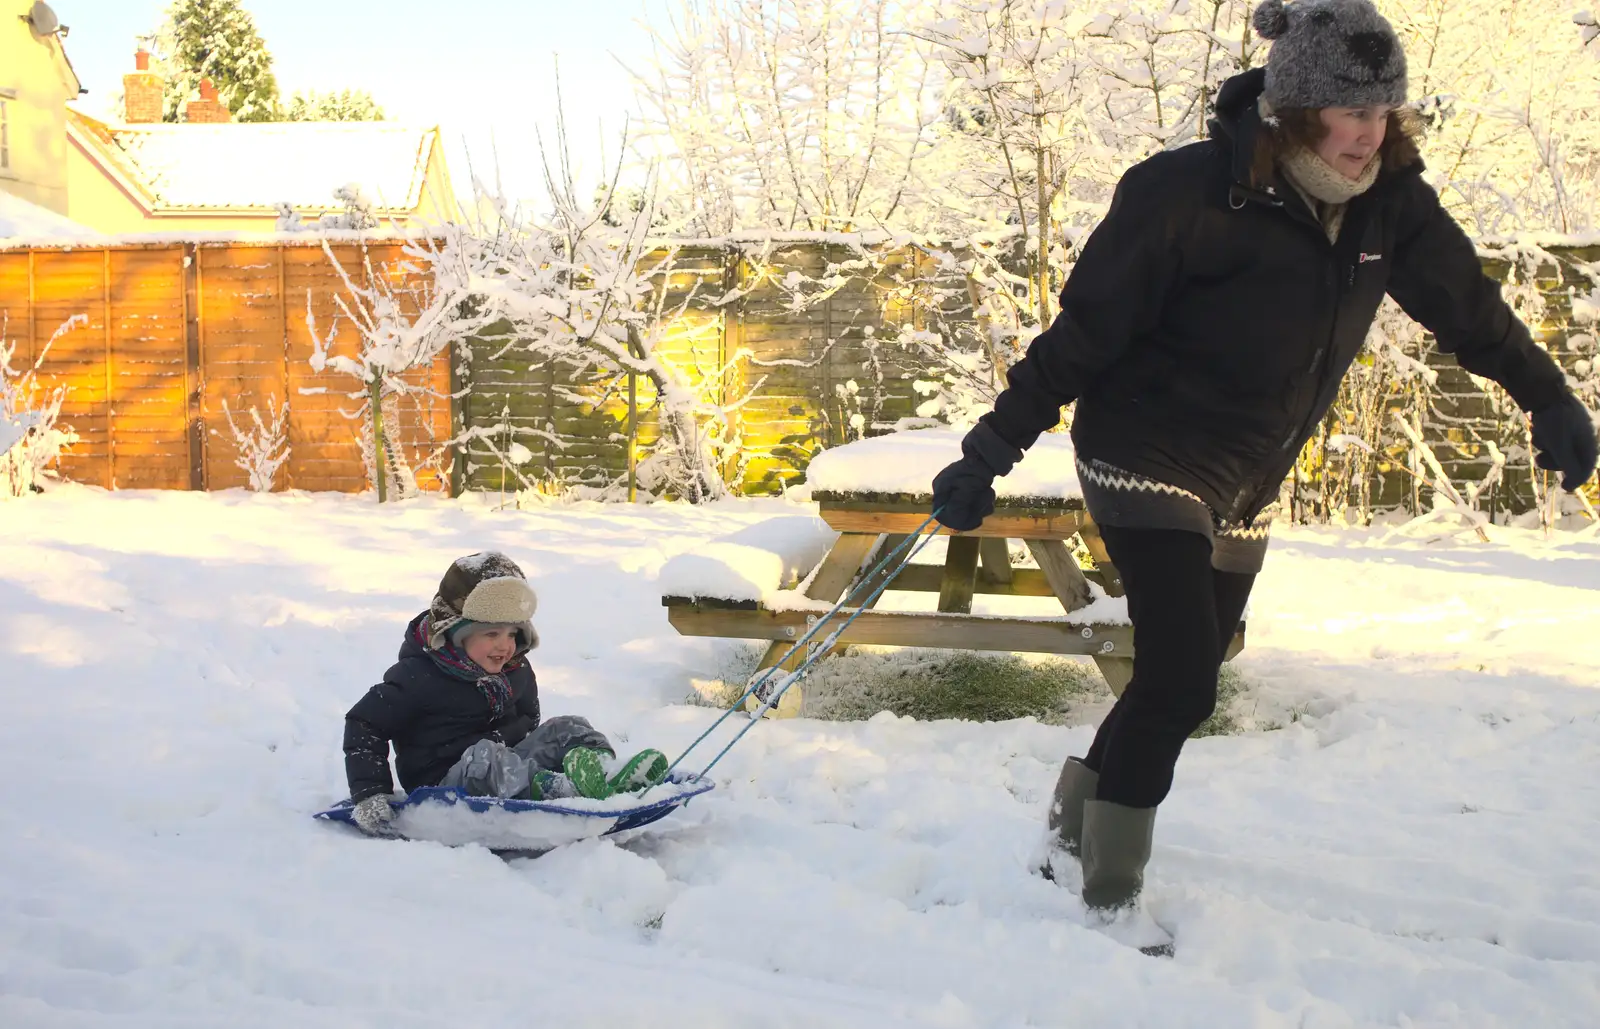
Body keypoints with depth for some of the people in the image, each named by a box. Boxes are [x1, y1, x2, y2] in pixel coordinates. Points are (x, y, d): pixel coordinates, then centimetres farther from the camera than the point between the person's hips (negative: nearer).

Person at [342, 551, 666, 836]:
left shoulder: (516, 671, 8)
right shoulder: (419, 676, -12)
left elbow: (528, 718, 24)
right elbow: (363, 725, -11)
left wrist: (506, 737, 2)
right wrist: (370, 795, -19)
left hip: (504, 763, 7)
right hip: (444, 785, -6)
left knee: (566, 728, -9)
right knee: (483, 756, -36)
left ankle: (609, 774, -40)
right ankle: (560, 792, -60)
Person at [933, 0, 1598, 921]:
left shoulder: (1390, 203, -7)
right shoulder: (1187, 196, -24)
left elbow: (1465, 302, 10)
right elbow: (1083, 333, -19)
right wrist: (991, 453, -19)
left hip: (1247, 490, 7)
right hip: (1149, 462, -6)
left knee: (1186, 679, 13)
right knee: (1182, 681, -14)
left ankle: (1087, 809, 35)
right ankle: (1112, 892, 2)